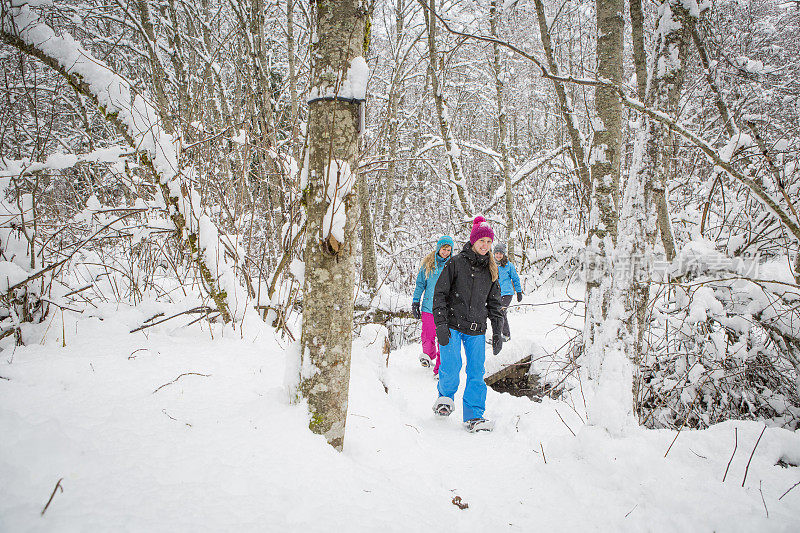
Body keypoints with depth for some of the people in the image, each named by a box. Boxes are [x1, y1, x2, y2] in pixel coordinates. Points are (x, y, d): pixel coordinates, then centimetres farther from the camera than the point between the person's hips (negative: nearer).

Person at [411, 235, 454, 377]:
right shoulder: (427, 264, 5)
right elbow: (420, 284, 11)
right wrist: (415, 302, 8)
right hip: (429, 306, 1)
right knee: (428, 335, 1)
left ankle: (440, 368, 5)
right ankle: (429, 354, 31)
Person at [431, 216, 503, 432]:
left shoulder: (490, 270, 11)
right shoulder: (456, 263, -3)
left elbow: (494, 303, 17)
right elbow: (439, 294, -3)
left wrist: (497, 332, 11)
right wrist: (440, 324, -11)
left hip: (476, 330, 4)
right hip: (452, 325, -3)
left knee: (477, 373, -2)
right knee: (452, 368, -11)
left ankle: (474, 417, 6)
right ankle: (445, 397, 18)